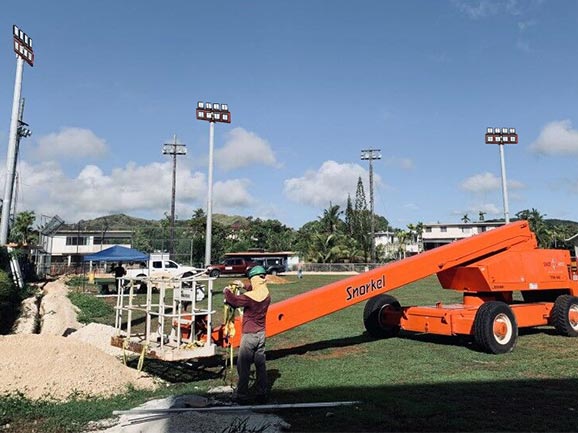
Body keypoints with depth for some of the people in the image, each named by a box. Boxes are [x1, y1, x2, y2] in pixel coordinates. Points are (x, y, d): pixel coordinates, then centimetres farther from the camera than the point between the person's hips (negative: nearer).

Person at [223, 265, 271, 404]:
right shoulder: (266, 294, 0)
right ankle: (261, 394, 19)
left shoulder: (249, 297, -22)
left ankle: (242, 395, 13)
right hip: (261, 334, 7)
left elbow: (233, 300, -15)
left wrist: (226, 291, 4)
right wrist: (243, 286, 21)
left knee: (243, 366, 6)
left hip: (249, 335, -7)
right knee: (260, 365, 12)